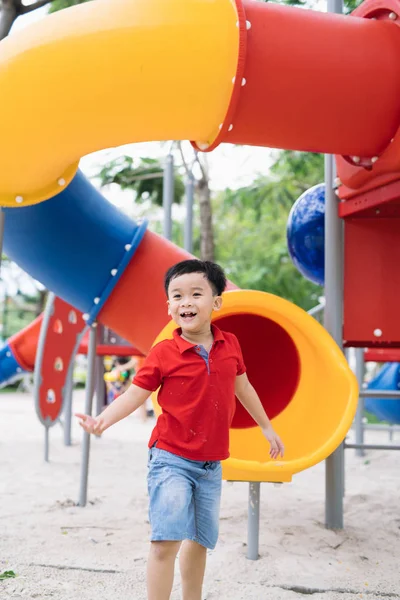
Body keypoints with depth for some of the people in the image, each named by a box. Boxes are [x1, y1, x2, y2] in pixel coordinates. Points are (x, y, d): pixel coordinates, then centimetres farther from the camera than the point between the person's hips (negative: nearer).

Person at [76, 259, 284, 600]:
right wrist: (102, 421, -27)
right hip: (171, 460, -4)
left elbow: (242, 387, 16)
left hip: (211, 464, 5)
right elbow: (134, 395, -10)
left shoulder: (230, 345, 1)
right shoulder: (164, 353, -11)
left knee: (199, 540, 18)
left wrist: (267, 427, 25)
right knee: (166, 541, -13)